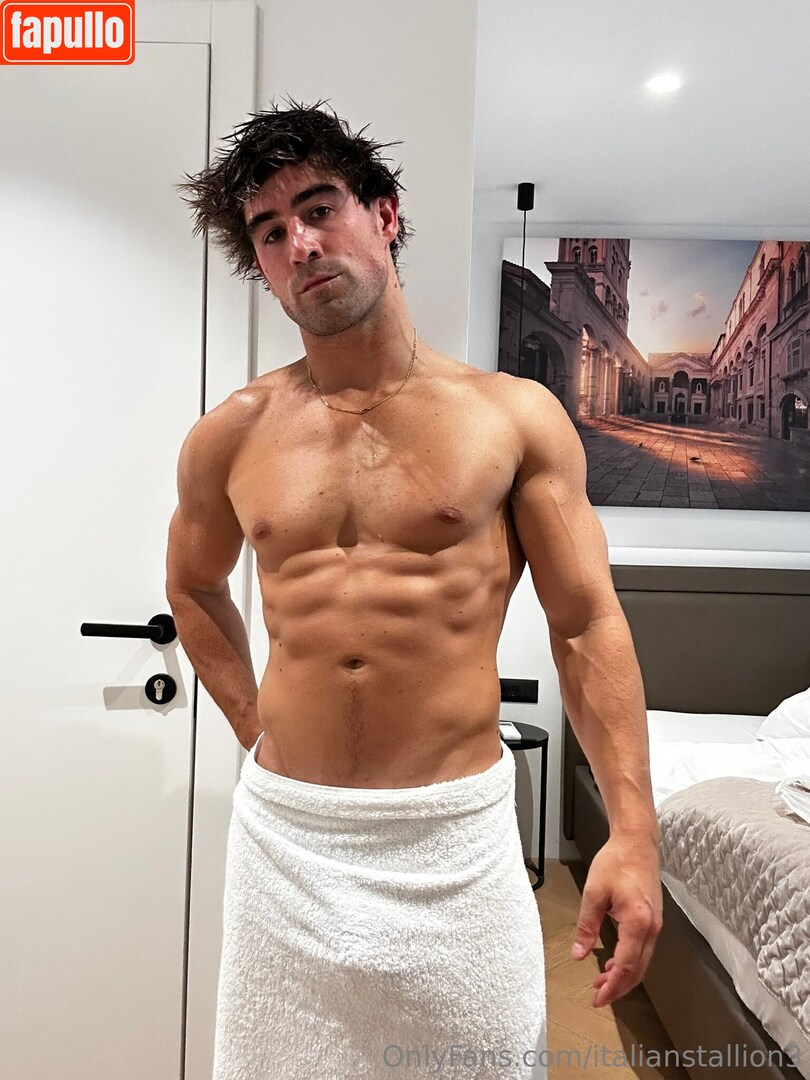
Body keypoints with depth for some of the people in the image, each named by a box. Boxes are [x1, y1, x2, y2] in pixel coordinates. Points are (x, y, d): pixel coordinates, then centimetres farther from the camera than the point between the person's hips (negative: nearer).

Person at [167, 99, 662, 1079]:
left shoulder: (515, 417, -4)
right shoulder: (228, 438, 2)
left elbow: (588, 627, -4)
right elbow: (194, 590, 19)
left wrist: (632, 831, -9)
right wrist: (256, 726, 9)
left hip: (455, 830, -1)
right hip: (285, 829, 3)